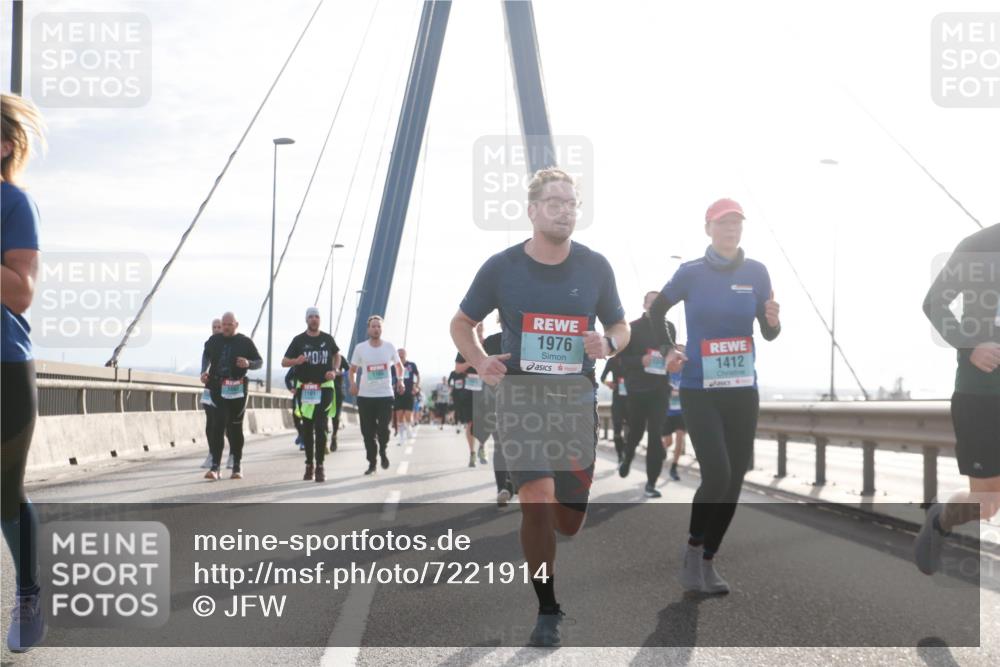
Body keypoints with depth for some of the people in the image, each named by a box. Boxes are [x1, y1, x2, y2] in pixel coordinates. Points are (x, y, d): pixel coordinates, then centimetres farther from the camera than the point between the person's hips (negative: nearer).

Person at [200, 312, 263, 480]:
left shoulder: (245, 342, 0)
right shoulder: (214, 340, 7)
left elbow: (260, 362, 6)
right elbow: (207, 355, 26)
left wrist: (248, 363, -15)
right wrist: (204, 371, 11)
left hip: (237, 390, -1)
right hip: (218, 388, 1)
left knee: (235, 427, 8)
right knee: (219, 424, -9)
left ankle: (237, 466, 20)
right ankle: (215, 466, -11)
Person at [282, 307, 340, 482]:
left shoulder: (328, 339, 4)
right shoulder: (299, 340, 0)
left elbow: (337, 354, 21)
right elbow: (284, 362, 2)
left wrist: (335, 371, 3)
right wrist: (296, 361, -20)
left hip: (324, 388, 0)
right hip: (305, 389, 0)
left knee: (320, 427, -7)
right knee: (307, 427, 7)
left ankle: (320, 466, -5)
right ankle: (309, 465, 16)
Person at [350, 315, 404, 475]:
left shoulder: (389, 347, 3)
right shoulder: (360, 348, 0)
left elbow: (398, 365, 18)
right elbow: (353, 369, 9)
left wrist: (400, 380, 0)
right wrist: (353, 383, -10)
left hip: (385, 395, 0)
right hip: (365, 396, 0)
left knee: (383, 428, -10)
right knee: (368, 432, 2)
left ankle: (382, 451, 21)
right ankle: (372, 463, 15)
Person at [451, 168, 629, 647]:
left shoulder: (594, 267, 1)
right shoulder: (502, 267, -2)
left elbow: (620, 326, 13)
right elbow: (462, 324, 11)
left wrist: (608, 344, -10)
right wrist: (481, 362, -7)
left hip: (576, 399, 2)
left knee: (569, 522, 6)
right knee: (538, 497, -21)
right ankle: (547, 612, -6)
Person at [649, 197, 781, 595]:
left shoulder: (756, 273, 1)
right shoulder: (691, 273, -5)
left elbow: (768, 334, 4)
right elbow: (657, 311, 11)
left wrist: (774, 322, -18)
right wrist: (667, 349, -2)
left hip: (743, 391, 4)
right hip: (699, 391, -4)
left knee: (734, 481, 6)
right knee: (717, 476, -16)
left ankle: (708, 562, 20)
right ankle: (693, 551, 5)